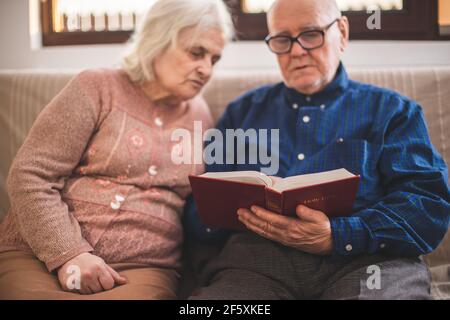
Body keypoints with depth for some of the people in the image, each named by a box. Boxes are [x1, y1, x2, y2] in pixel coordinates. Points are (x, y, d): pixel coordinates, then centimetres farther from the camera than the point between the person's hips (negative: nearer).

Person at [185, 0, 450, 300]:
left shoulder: (392, 109, 16)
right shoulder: (242, 112, 23)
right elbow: (198, 210, 16)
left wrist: (336, 236, -15)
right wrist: (235, 212, -9)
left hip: (366, 260, 0)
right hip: (256, 258, 1)